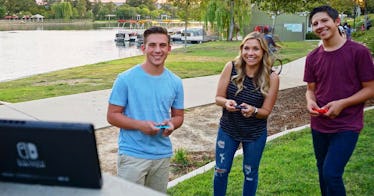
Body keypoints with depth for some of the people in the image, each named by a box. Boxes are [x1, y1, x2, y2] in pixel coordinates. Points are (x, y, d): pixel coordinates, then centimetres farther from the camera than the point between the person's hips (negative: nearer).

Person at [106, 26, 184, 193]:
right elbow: (112, 115, -6)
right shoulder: (126, 79, -9)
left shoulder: (175, 82, 3)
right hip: (132, 155, -4)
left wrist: (172, 124, -11)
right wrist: (140, 125, -22)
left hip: (163, 156, 4)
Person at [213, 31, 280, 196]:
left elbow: (266, 111, -10)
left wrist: (253, 110, -31)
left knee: (250, 173, 18)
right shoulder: (231, 68, -14)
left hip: (255, 134, -1)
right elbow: (218, 98, -7)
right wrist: (226, 102, -30)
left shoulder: (271, 78, -16)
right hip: (227, 129, 1)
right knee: (221, 171, 13)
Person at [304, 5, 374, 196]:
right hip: (319, 125, 5)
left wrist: (342, 103, -20)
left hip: (347, 126, -5)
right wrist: (310, 101, -11)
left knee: (331, 173, -15)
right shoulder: (312, 57, 2)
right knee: (324, 174, 16)